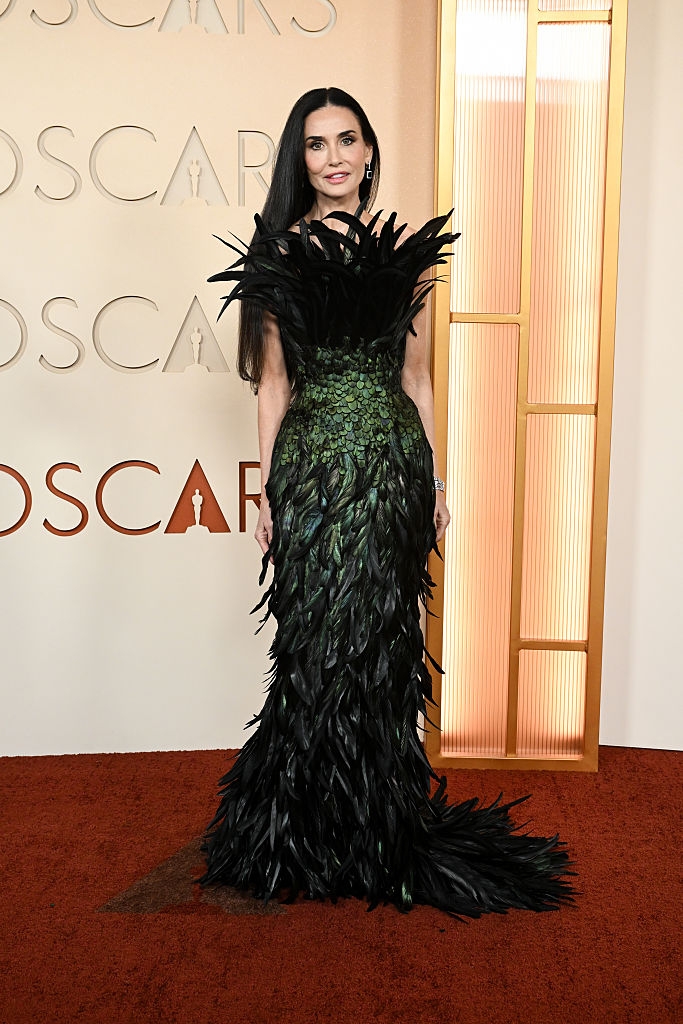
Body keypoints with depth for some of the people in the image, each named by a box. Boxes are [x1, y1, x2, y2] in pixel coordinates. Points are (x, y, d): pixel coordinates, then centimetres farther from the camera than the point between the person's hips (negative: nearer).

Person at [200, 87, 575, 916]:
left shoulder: (405, 249, 9)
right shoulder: (280, 251, 5)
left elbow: (416, 374, 11)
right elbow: (273, 380, 5)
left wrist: (437, 480, 7)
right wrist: (266, 490, 2)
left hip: (393, 463, 1)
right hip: (312, 463, -1)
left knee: (382, 639, 6)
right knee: (321, 643, 4)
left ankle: (377, 823, 24)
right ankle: (324, 830, 21)